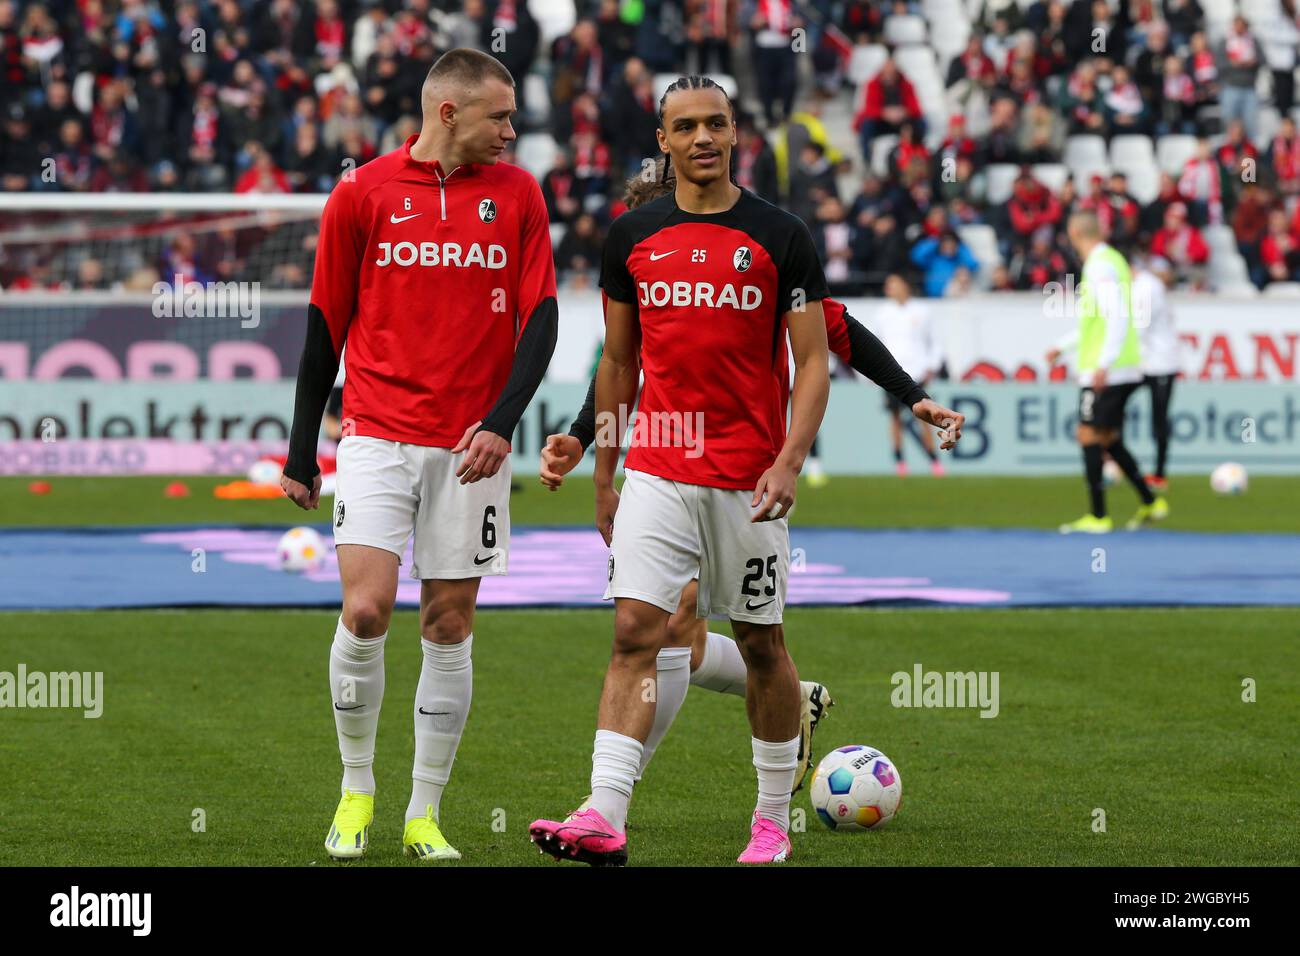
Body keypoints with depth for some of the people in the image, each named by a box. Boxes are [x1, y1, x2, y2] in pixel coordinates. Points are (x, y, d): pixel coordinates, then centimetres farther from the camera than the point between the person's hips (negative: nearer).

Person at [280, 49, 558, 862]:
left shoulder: (516, 193, 6)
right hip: (378, 436, -2)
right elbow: (325, 327, 6)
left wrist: (501, 420, -12)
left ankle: (425, 816, 12)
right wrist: (301, 455, 7)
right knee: (366, 610, -13)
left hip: (471, 447, 2)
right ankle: (357, 792, 6)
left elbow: (539, 318, 3)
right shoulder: (362, 195, 1)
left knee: (450, 625, 3)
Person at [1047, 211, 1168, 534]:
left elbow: (1118, 316, -24)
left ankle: (1098, 517, -4)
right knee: (1108, 439, 15)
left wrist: (1104, 364, -27)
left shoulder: (1100, 265, -14)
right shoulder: (1113, 259, 16)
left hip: (1104, 372, -9)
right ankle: (1150, 503, 17)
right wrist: (1063, 346, 35)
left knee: (1089, 436, -4)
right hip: (1126, 371, 9)